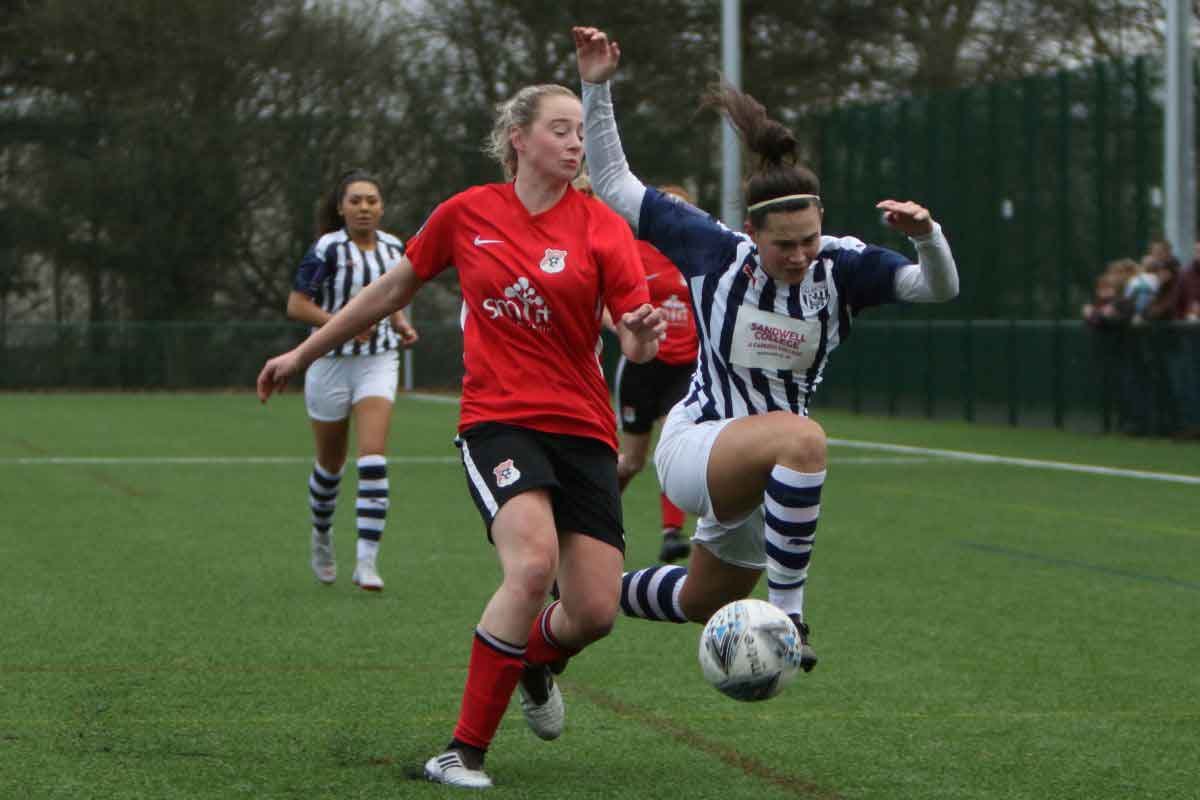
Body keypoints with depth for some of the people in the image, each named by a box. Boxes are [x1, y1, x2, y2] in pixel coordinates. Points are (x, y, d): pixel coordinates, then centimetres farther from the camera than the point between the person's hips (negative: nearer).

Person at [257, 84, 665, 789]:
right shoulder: (467, 214, 3)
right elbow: (395, 288, 17)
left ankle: (536, 662, 33)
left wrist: (645, 336, -28)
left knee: (596, 611, -7)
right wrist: (305, 353, 24)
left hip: (582, 428, 2)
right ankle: (466, 749, -17)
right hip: (497, 419, -2)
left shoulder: (602, 228, 1)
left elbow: (637, 341, -3)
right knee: (533, 562, -28)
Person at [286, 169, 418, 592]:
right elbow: (296, 305, -12)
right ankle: (321, 537, 41)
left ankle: (367, 561, -18)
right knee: (330, 463, 13)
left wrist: (401, 324, 1)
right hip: (331, 362, -2)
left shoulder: (393, 248, 4)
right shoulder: (327, 250, -11)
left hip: (378, 362, 2)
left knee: (373, 460, -15)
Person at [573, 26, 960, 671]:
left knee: (700, 603, 24)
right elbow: (614, 186, -8)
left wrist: (926, 235, -38)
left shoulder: (840, 266, -10)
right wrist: (596, 89, -16)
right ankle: (787, 613, -33)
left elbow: (938, 287, -18)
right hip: (694, 447, -5)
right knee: (802, 439, -38)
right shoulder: (716, 252, -15)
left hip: (762, 471, 5)